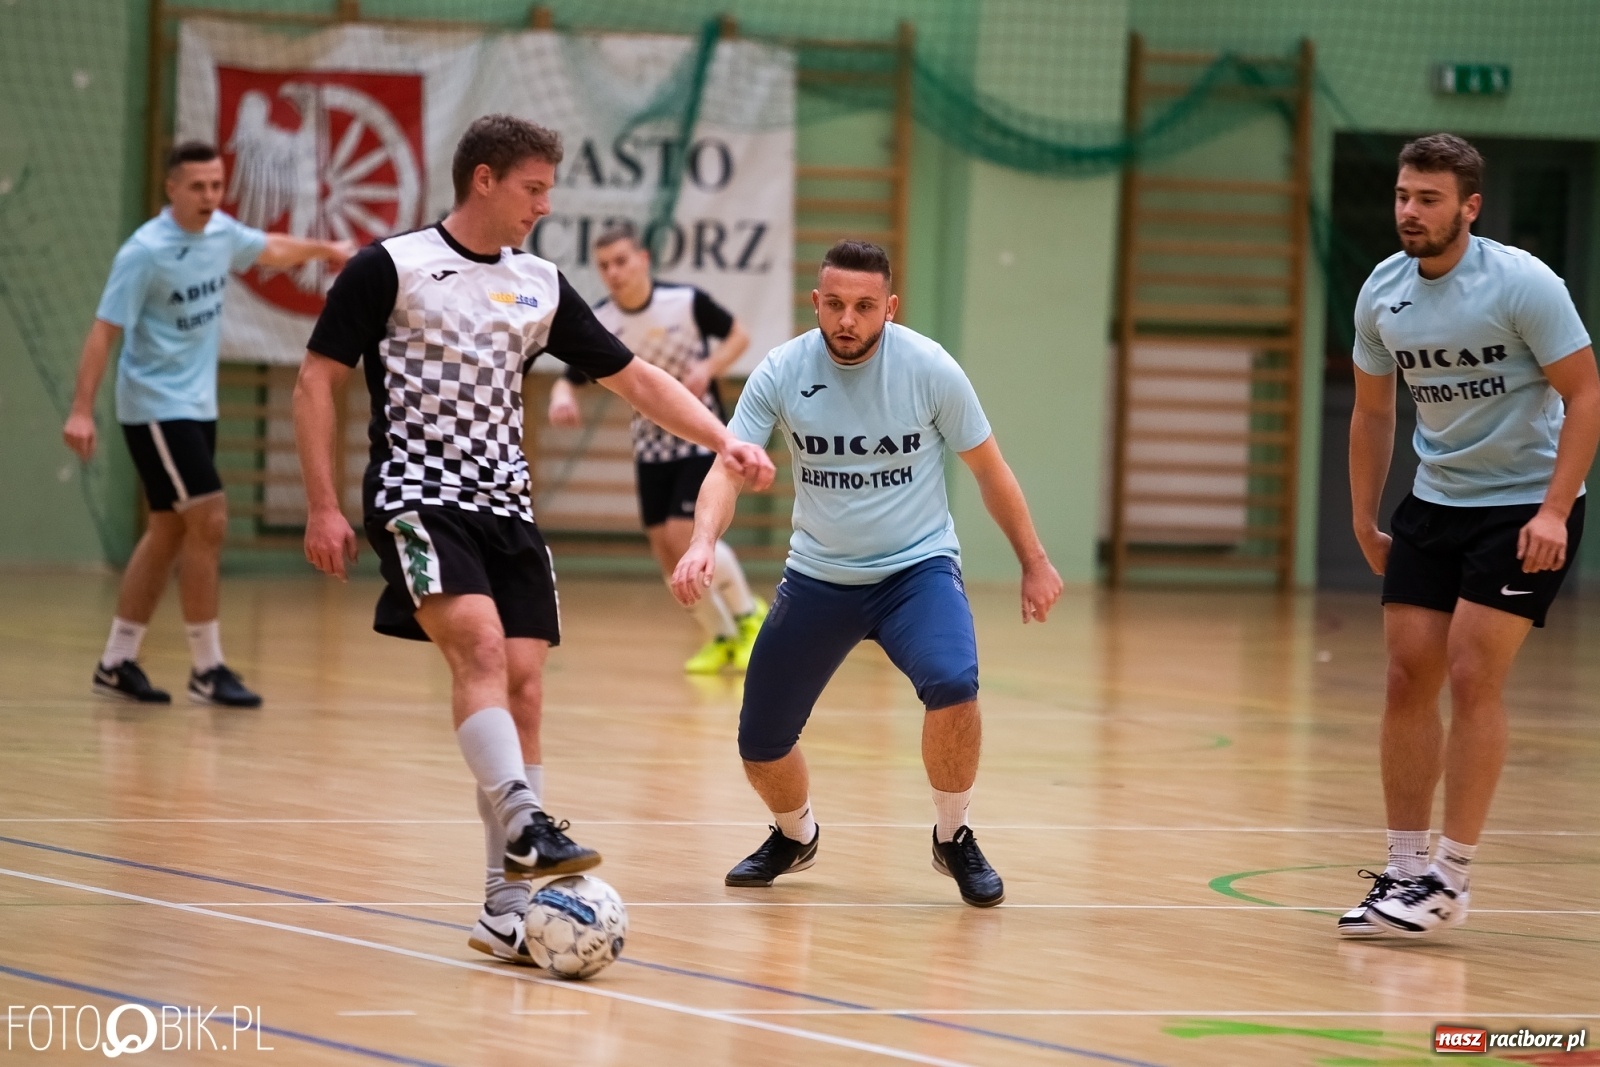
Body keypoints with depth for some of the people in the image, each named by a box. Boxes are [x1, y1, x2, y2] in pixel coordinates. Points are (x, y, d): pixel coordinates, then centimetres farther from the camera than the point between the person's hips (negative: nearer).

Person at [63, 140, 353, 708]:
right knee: (209, 522, -13)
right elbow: (104, 330, -20)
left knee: (169, 533, 10)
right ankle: (207, 670, -6)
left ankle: (117, 662, 18)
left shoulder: (221, 232, 3)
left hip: (197, 405, 8)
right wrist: (81, 410, -26)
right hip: (156, 406, -8)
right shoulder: (145, 251, -19)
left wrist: (327, 248, 33)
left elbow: (270, 249, 27)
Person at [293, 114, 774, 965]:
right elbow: (317, 382, -2)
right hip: (418, 500, -6)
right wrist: (323, 507, -9)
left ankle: (508, 910, 0)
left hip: (505, 509, 6)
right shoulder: (390, 269, -3)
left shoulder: (540, 286, 13)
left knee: (522, 688, -2)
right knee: (481, 644, -28)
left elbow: (634, 379, 17)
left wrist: (723, 442, 6)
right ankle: (524, 829, -38)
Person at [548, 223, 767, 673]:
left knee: (683, 535, -17)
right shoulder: (597, 325, -11)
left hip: (702, 436, -4)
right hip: (651, 443, 4)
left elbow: (738, 336, -3)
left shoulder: (687, 301, -18)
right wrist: (561, 399, -29)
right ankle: (721, 637, 22)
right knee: (664, 548, 2)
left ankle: (748, 616, 6)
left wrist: (708, 368, -22)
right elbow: (569, 379, -5)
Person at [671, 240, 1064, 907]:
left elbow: (989, 470, -1)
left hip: (917, 568, -2)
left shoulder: (928, 369, -13)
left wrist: (1034, 563, 4)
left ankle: (954, 839, -6)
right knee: (760, 745, 2)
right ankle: (795, 835, 38)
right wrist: (703, 542, -38)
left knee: (952, 684, -31)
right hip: (818, 574, 2)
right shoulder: (782, 372, -11)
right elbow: (728, 468, -18)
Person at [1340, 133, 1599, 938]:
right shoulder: (1381, 293, 0)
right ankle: (1404, 869, 9)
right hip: (1434, 504, 6)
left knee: (1472, 677, -12)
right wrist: (1363, 520, 11)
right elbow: (1372, 413, 13)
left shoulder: (1522, 283, -17)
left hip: (1525, 506, -6)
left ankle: (1451, 880, -5)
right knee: (1407, 676, 0)